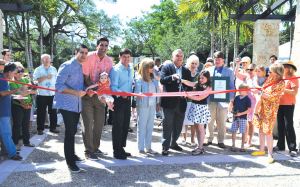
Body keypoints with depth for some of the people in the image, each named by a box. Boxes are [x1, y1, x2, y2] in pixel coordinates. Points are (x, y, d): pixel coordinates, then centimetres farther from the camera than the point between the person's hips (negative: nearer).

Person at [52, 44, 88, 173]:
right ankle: (70, 162, 2)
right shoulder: (67, 66, -11)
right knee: (70, 132, -6)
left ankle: (72, 155, 31)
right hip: (67, 104, -7)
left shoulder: (82, 67, 13)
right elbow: (59, 85, -17)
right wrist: (76, 92, -23)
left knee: (72, 131, 17)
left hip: (77, 105, 8)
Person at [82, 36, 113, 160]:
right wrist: (94, 92, -19)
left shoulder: (109, 61, 0)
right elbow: (86, 78, -12)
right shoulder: (89, 57, -12)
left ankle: (95, 148, 26)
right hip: (88, 94, -4)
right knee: (88, 124, -3)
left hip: (100, 95, 5)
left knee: (100, 123, 10)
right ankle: (88, 151, 8)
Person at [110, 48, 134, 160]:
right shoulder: (116, 70, -10)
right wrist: (121, 92, -31)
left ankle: (121, 148, 25)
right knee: (118, 125, -5)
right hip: (119, 100, -7)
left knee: (125, 124, 12)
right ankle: (117, 151, 3)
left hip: (128, 99, 8)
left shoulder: (131, 69, 14)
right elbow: (113, 86, -16)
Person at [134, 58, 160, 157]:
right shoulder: (139, 79, -7)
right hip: (143, 105, -6)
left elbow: (156, 91, 16)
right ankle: (141, 149, 8)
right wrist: (139, 94, -37)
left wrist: (158, 103, 12)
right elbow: (137, 91, -14)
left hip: (152, 105, 6)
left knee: (150, 127, 12)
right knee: (142, 127, 0)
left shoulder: (153, 78, 12)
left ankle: (148, 147, 22)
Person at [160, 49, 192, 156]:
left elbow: (190, 86, 12)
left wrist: (186, 91, -9)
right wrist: (172, 77, -31)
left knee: (178, 126, 15)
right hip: (169, 102, -4)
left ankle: (173, 143, 34)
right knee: (167, 126, -2)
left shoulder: (187, 71, 13)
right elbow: (162, 80, -15)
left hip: (181, 102, 5)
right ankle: (165, 147, 7)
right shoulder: (166, 68, 1)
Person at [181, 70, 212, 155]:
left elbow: (199, 98, -18)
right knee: (196, 127, 11)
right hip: (194, 106, 7)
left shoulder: (208, 88, -12)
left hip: (202, 107, -7)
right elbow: (190, 84, -8)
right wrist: (182, 81, -26)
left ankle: (200, 148, 7)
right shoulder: (198, 84, 8)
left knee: (200, 128, -1)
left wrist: (187, 95, -22)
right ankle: (199, 146, 22)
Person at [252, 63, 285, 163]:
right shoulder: (269, 79, 5)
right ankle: (261, 149, 25)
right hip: (262, 107, 7)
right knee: (261, 128, 12)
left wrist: (259, 92, -19)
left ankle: (270, 153, 6)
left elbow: (272, 97, -19)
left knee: (268, 131, -7)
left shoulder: (281, 84, -17)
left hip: (270, 109, -7)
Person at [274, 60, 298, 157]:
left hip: (288, 104, -7)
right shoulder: (281, 77, 14)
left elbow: (294, 92, -19)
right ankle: (280, 145, 23)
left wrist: (282, 89, -22)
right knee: (280, 125, 12)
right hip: (279, 104, 7)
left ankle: (292, 148, -1)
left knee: (288, 126, -7)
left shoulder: (293, 78, -8)